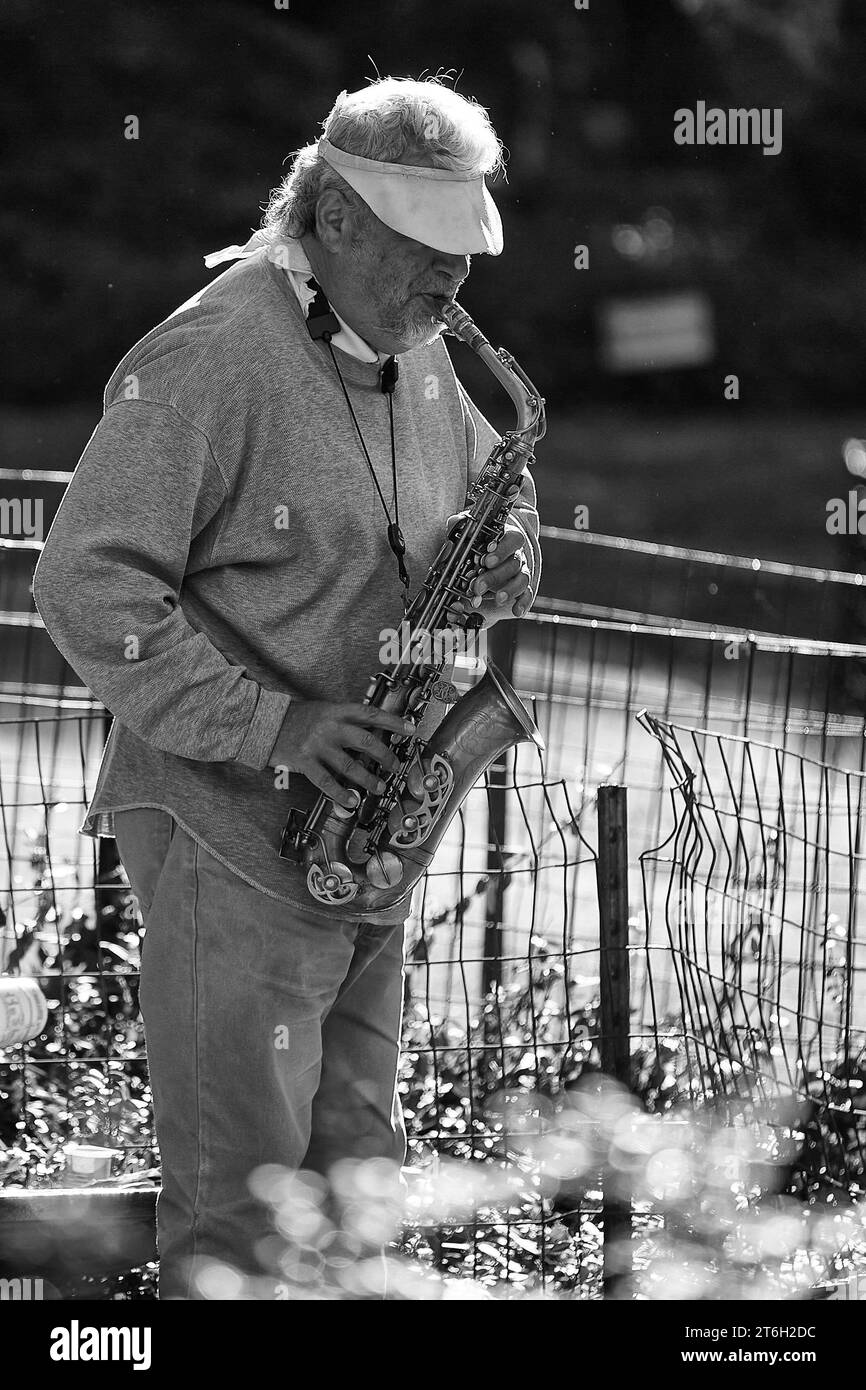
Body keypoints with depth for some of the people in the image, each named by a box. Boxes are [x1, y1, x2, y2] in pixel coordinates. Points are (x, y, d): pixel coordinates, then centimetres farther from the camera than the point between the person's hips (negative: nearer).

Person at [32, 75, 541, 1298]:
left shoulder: (418, 354, 9)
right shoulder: (209, 360, -17)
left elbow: (489, 486, 25)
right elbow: (86, 586, -20)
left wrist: (504, 559, 0)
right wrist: (267, 723, -25)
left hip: (360, 825, 8)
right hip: (229, 822, -8)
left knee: (355, 1168, 13)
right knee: (241, 1197, -5)